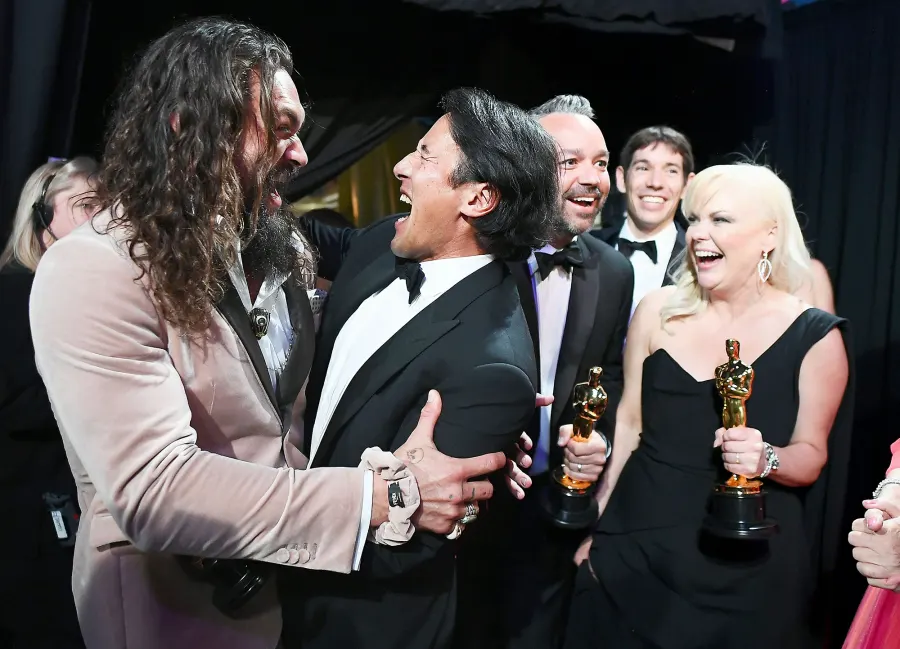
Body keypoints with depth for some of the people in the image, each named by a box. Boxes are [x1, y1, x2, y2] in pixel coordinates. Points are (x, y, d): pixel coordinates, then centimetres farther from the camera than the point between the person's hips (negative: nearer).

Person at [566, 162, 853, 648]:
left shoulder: (814, 336, -7)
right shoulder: (657, 310, -2)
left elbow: (812, 455, 0)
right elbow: (628, 422, 5)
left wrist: (766, 458, -22)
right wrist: (596, 526, 8)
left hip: (747, 566, -2)